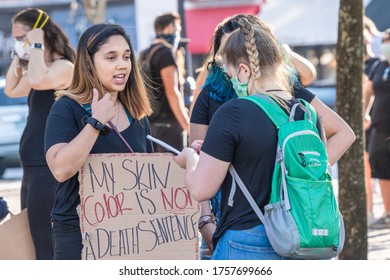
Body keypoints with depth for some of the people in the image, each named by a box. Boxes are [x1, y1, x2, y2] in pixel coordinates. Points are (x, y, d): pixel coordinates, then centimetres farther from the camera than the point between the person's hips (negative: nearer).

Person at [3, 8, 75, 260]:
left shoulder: (63, 66, -14)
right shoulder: (41, 69, 16)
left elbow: (38, 81, -34)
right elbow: (11, 90, 25)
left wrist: (36, 45, -20)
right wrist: (18, 57, 15)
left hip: (49, 168, -11)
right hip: (33, 167, 11)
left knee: (46, 246, -12)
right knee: (30, 240, 15)